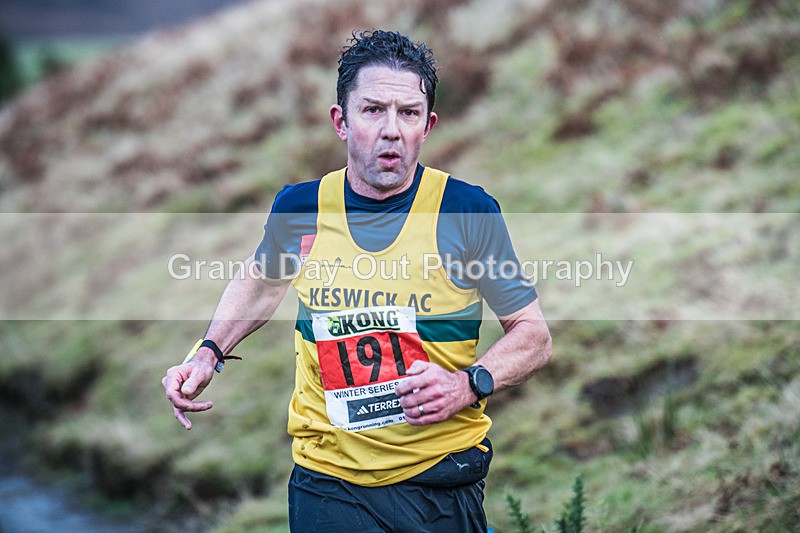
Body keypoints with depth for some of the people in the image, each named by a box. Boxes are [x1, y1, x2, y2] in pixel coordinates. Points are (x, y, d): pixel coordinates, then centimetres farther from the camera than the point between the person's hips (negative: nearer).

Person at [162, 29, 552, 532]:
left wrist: (470, 384, -17)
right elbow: (261, 283, 22)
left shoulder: (469, 211, -9)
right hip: (327, 482, 1)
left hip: (442, 486, -1)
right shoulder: (299, 207, -2)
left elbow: (534, 337, -1)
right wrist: (208, 354, 9)